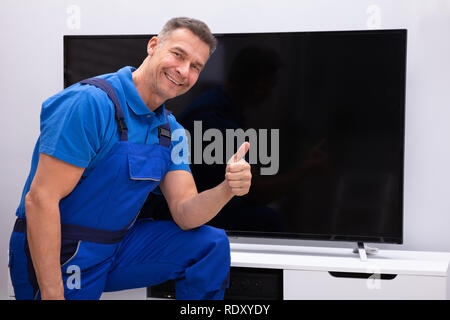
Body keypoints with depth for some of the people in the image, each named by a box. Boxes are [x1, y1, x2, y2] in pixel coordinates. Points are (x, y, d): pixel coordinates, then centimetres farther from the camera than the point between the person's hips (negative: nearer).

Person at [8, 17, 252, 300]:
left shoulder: (171, 130, 3)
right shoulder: (91, 103, -22)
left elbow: (185, 214, -2)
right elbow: (40, 200, -25)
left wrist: (227, 189, -24)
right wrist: (52, 295, -26)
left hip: (117, 245, 7)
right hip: (54, 255, -6)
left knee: (212, 245, -3)